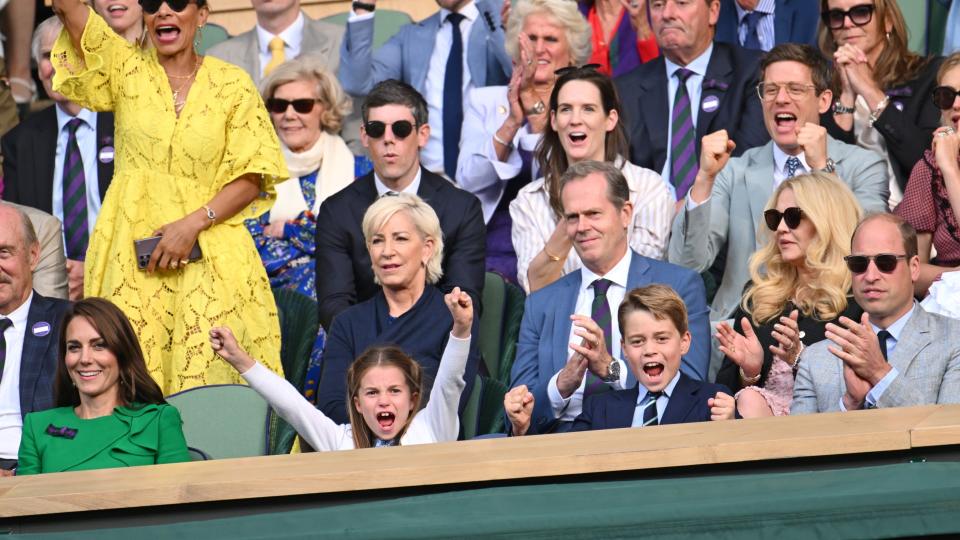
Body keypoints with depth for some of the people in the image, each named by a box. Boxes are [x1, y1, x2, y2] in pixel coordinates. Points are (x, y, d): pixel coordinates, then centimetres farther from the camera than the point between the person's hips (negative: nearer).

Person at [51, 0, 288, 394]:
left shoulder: (233, 83, 5)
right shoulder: (126, 67, 7)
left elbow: (253, 177, 1)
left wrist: (194, 222, -11)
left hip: (211, 254, -1)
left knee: (213, 370, -9)